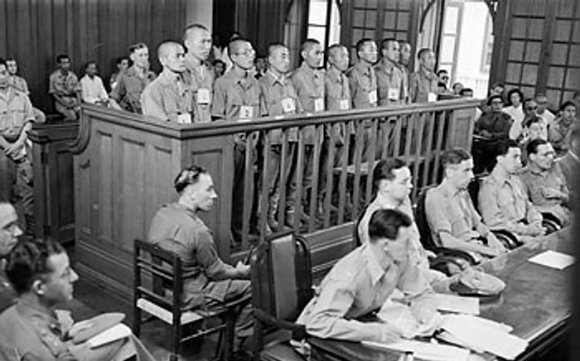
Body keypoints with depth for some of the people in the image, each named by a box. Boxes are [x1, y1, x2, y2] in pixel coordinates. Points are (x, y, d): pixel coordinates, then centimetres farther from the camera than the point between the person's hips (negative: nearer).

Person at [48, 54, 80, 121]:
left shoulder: (73, 76, 8)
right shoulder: (54, 76, -1)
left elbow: (77, 91, 8)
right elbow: (53, 93, -1)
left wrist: (78, 102, -12)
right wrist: (64, 103, -15)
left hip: (73, 100, 4)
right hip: (60, 101, -4)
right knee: (72, 116, -31)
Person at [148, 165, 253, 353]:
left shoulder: (161, 213, -4)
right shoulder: (198, 230, -29)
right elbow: (215, 272, -15)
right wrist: (238, 272, 6)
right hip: (186, 297, -9)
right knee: (251, 288, 5)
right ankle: (234, 345, 21)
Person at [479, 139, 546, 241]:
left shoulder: (516, 181, 17)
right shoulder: (489, 186, -8)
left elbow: (529, 207, 23)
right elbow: (493, 222, -13)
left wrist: (536, 222, -1)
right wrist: (526, 229, -17)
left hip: (525, 228, 8)